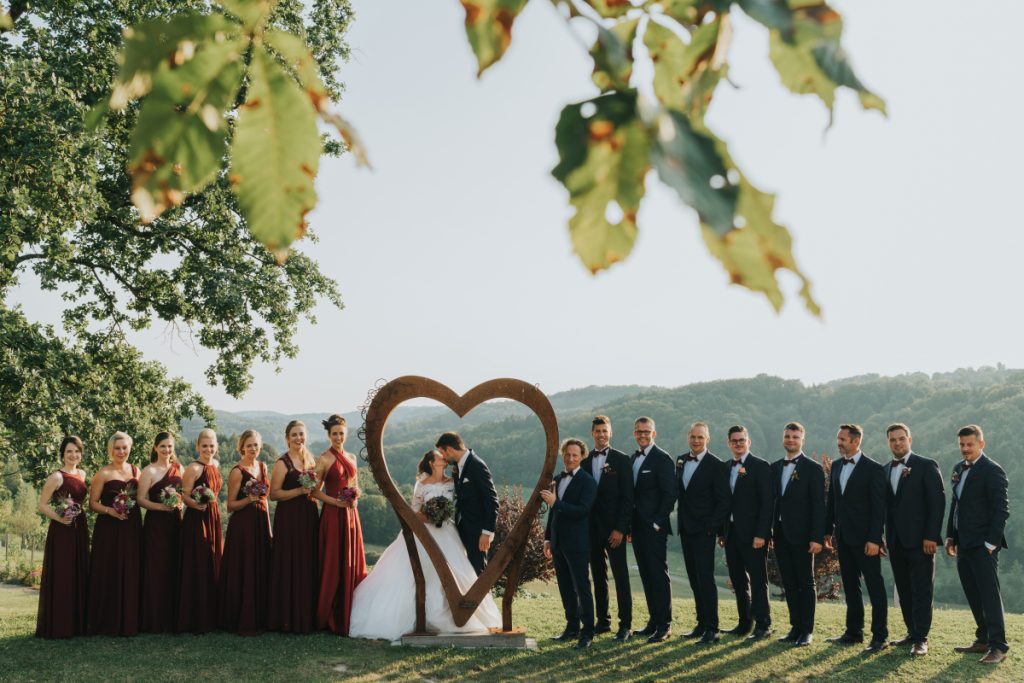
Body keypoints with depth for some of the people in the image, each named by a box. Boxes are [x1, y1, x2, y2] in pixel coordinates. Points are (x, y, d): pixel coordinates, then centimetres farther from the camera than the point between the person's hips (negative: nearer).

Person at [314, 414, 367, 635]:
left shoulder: (351, 458, 12)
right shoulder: (325, 459, -7)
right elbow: (316, 491, -8)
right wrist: (336, 501, -19)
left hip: (351, 514, 6)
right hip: (333, 515, -6)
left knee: (352, 564, 8)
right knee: (333, 566, -2)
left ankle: (349, 615, 16)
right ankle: (330, 618, 7)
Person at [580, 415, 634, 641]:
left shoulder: (621, 460, -2)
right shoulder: (585, 462, 10)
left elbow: (627, 497, -6)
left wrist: (620, 528, -13)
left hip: (613, 528, -4)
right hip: (592, 528, 4)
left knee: (620, 575, -4)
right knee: (598, 576, 9)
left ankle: (625, 625, -2)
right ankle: (602, 621, 16)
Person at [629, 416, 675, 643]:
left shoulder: (662, 459, -9)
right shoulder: (633, 458, 15)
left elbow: (669, 494, -12)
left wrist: (657, 522, -15)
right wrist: (630, 524, 11)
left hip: (654, 527, -8)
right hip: (638, 527, 8)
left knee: (658, 574, -6)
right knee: (646, 575, 11)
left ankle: (664, 626, -3)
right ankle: (653, 621, 17)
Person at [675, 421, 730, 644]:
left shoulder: (716, 465, -9)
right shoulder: (680, 461, 11)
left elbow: (723, 501, -10)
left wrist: (711, 527, -15)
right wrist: (680, 520, 9)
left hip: (704, 531, -7)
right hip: (686, 529, 7)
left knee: (705, 577, -9)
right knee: (694, 579, 10)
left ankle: (712, 629, -6)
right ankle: (702, 623, 18)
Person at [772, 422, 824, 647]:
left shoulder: (813, 469, -5)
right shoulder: (775, 468, 12)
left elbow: (818, 506, -9)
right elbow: (771, 500, 12)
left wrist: (817, 538, -15)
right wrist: (768, 532, 5)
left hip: (801, 535, -5)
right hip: (780, 535, 5)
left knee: (806, 583, 2)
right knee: (789, 583, 9)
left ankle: (807, 631, 8)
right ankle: (795, 627, 16)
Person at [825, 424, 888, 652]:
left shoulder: (873, 469, -10)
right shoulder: (836, 466, 10)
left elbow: (879, 507, -13)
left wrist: (874, 539, -17)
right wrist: (828, 530, 12)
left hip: (864, 539, -7)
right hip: (843, 537, 7)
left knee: (875, 587, -2)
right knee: (850, 586, 13)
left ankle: (880, 637, 2)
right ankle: (854, 631, 22)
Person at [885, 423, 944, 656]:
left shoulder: (926, 466, -5)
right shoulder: (886, 470, 13)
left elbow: (938, 501, -10)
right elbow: (887, 504, 13)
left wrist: (931, 536, -15)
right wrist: (886, 536, 6)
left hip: (919, 540, -6)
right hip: (896, 541, 6)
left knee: (921, 591, -4)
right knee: (904, 591, 10)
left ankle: (921, 639, -2)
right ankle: (912, 632, 19)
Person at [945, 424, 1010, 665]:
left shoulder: (992, 470, -11)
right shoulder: (959, 469, 13)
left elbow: (1002, 509, -14)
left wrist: (990, 543, -17)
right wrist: (951, 536, 16)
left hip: (983, 545, -8)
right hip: (964, 545, 8)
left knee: (989, 594, -5)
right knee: (973, 595, 13)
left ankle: (998, 646, -1)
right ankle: (983, 640, 21)